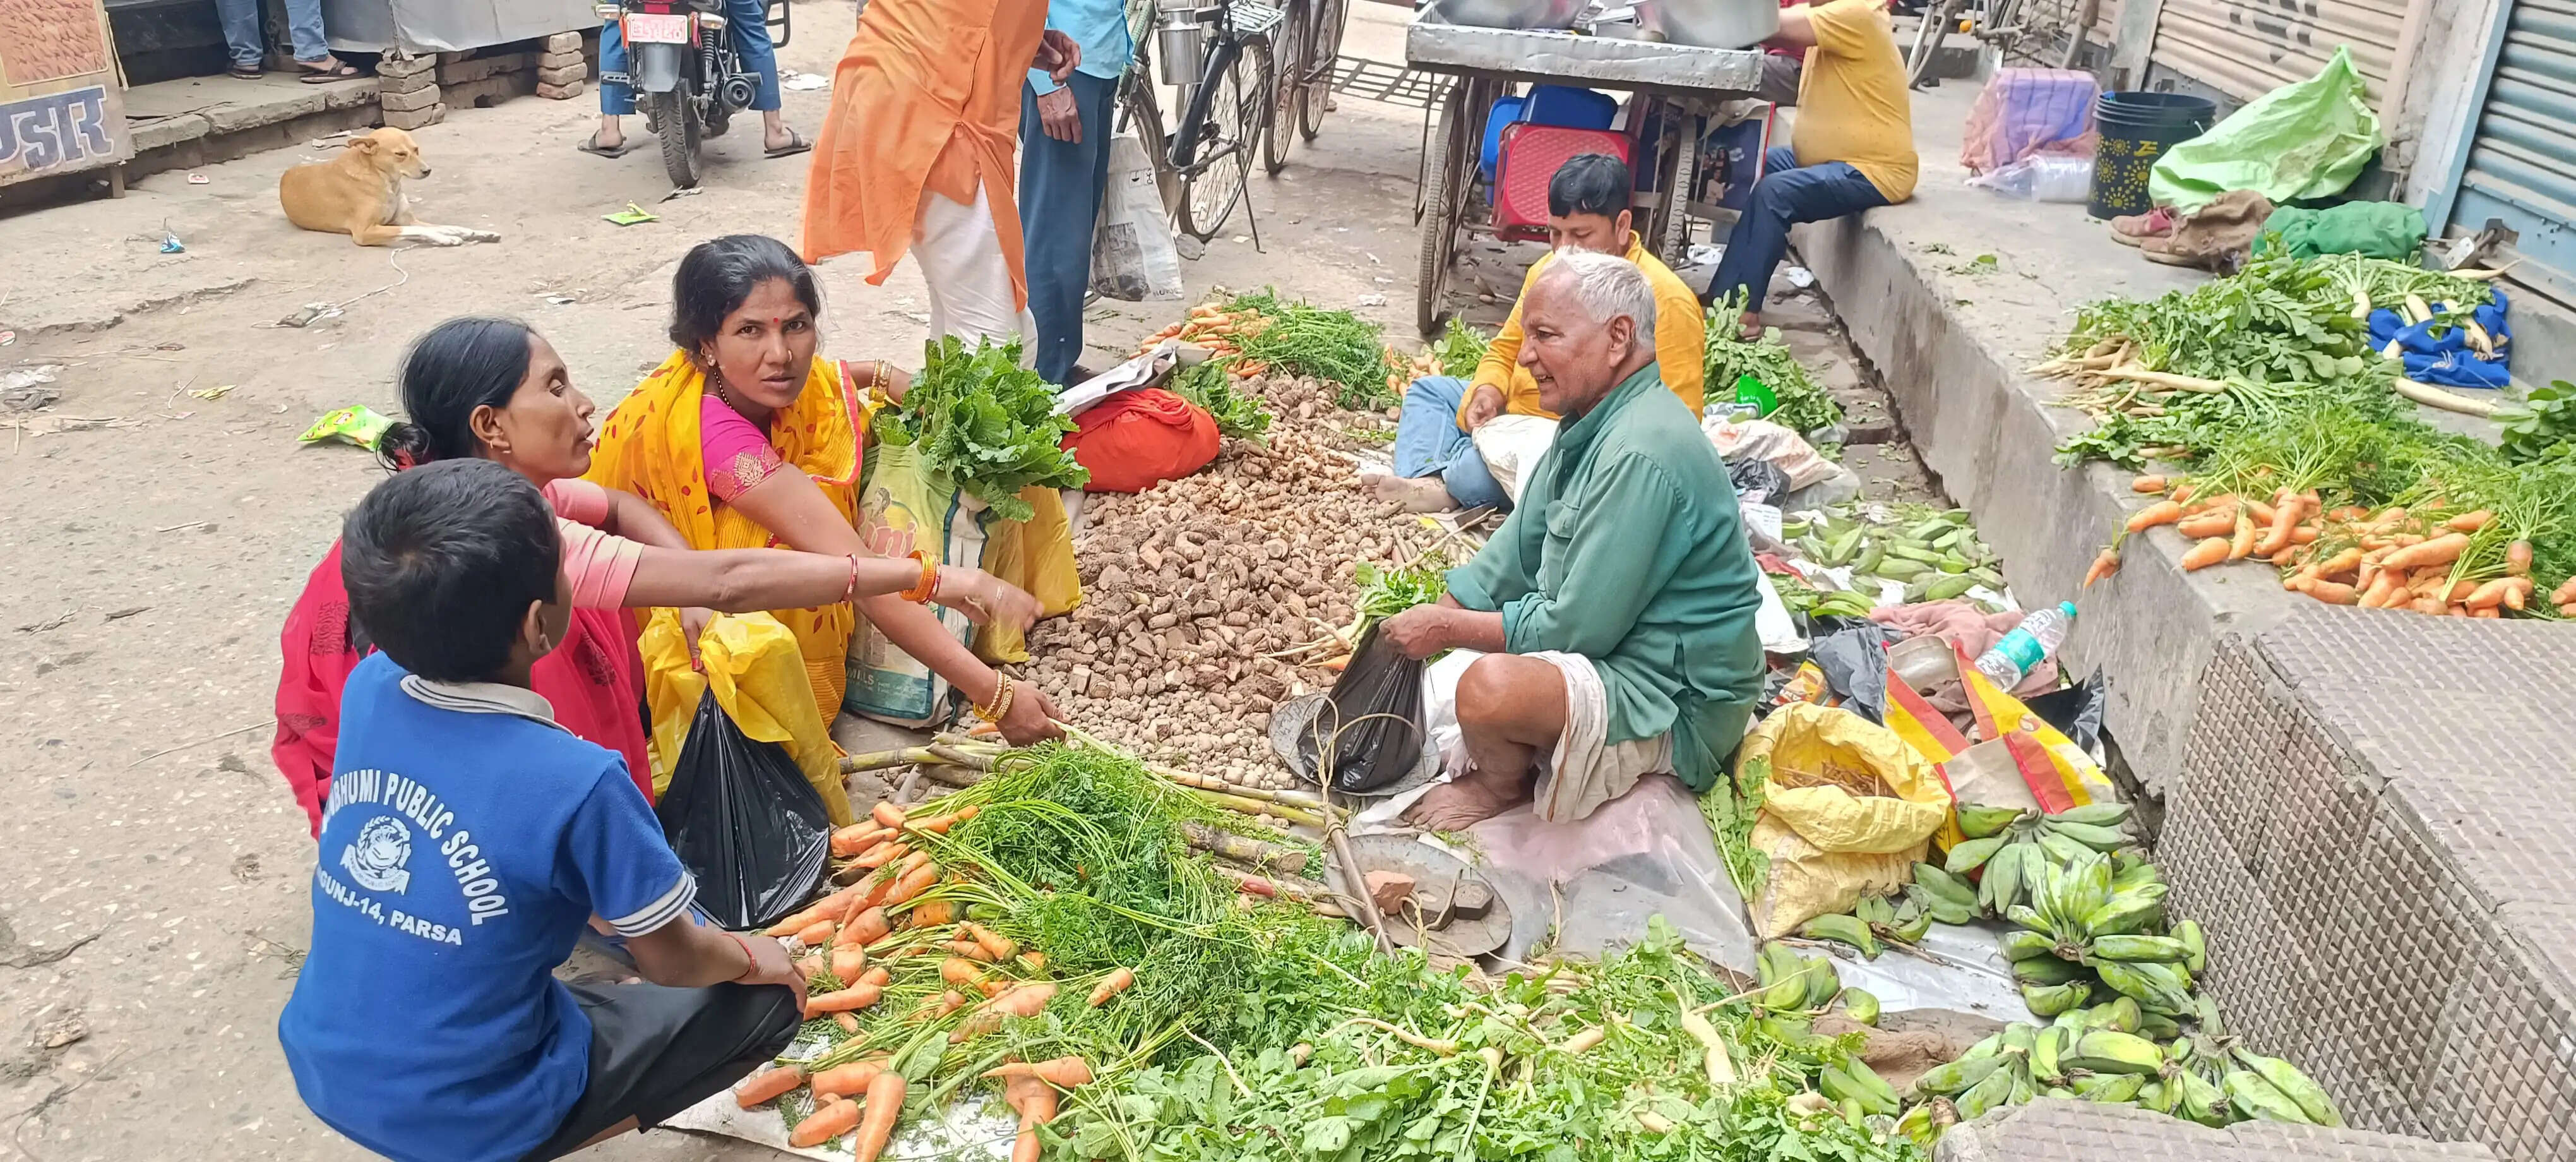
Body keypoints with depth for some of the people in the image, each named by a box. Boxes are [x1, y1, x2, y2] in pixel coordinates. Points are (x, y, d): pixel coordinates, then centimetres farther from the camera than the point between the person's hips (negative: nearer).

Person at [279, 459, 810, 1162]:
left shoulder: (369, 688, -13)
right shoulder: (576, 784, -30)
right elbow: (672, 961, -13)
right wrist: (749, 957, 5)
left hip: (325, 1071, 7)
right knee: (767, 1000, 5)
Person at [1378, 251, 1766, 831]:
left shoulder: (1640, 456, -28)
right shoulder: (1595, 423, 5)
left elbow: (1576, 628, -26)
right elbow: (1514, 554, 11)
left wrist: (1448, 630, -15)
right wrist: (1428, 622, 1)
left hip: (1677, 710, -10)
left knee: (1490, 686, -33)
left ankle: (1499, 786, 0)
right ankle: (1512, 760, 13)